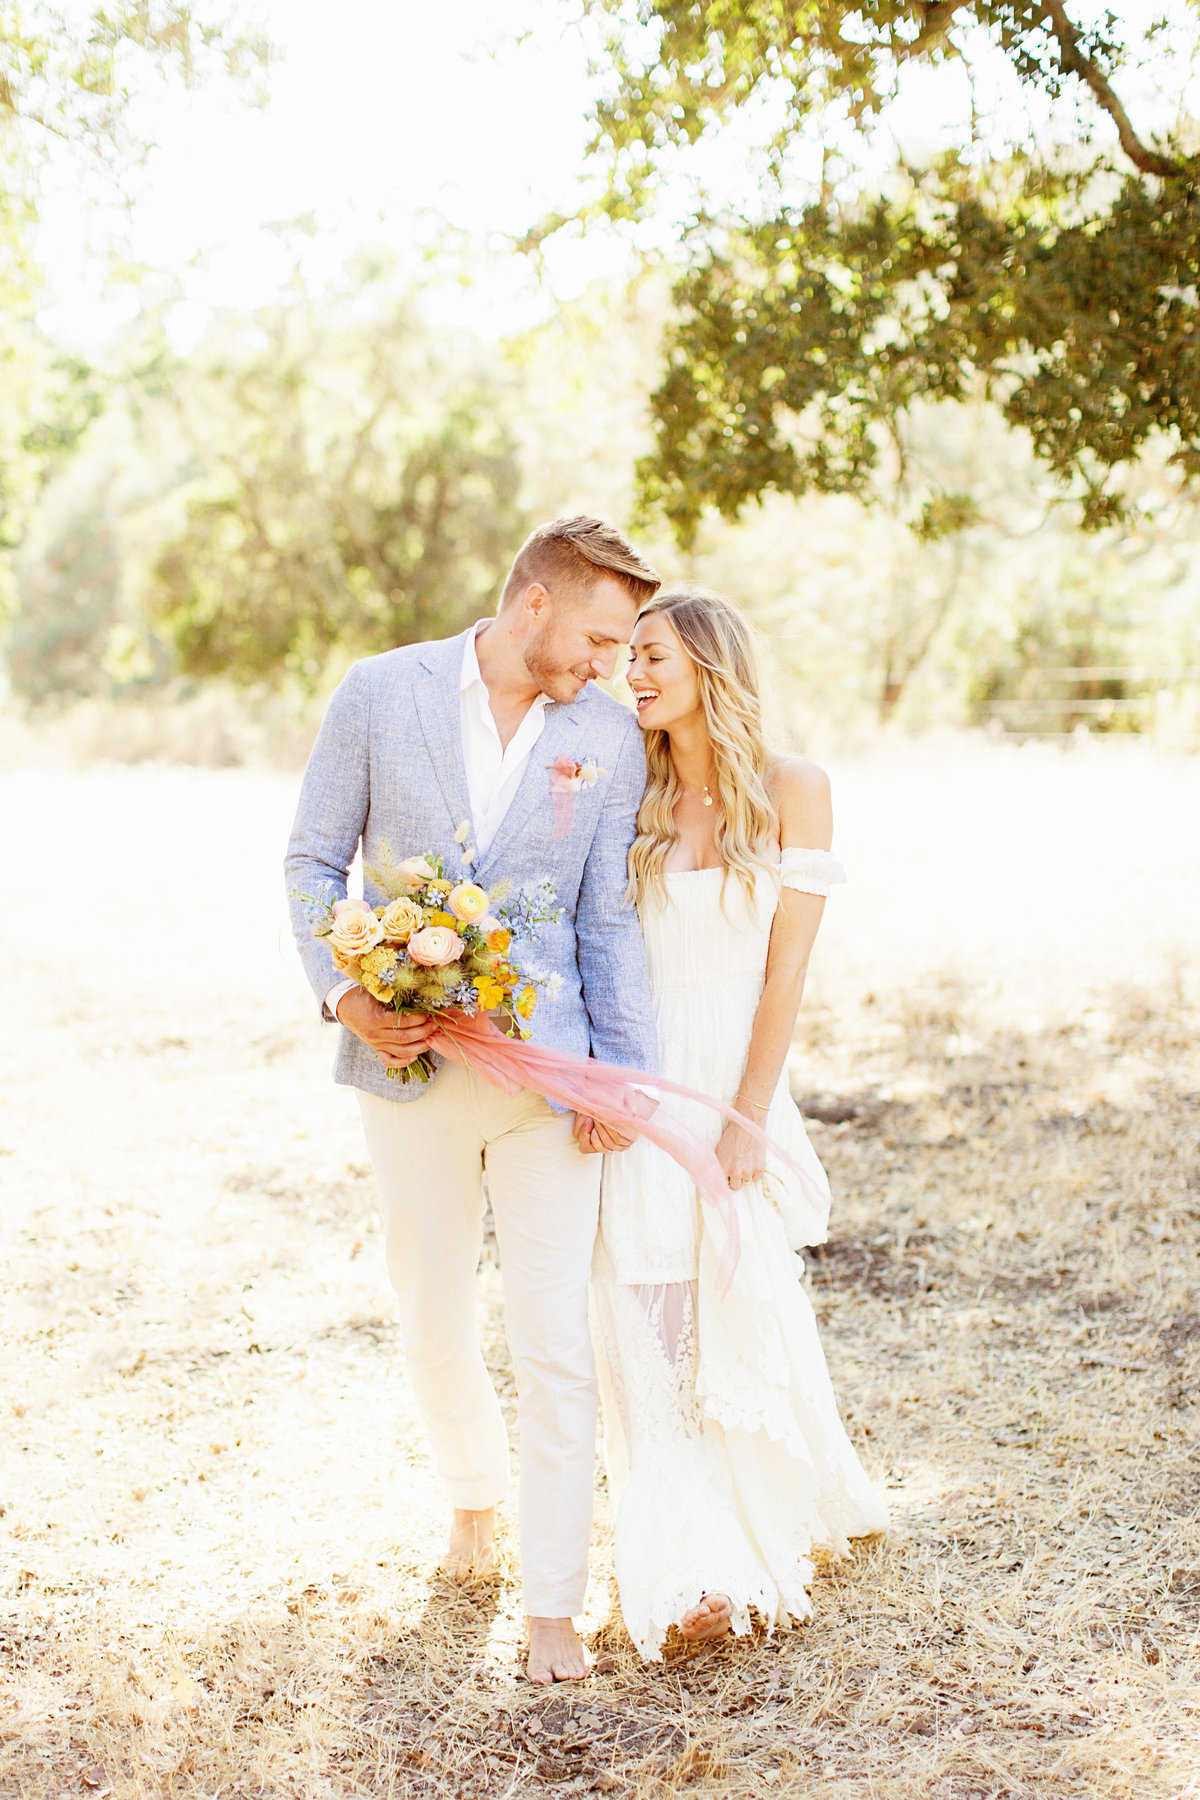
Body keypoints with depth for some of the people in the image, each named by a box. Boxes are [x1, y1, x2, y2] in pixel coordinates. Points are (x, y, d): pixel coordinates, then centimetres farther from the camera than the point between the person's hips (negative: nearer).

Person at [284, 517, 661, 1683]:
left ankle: (553, 1603, 10)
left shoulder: (610, 736, 0)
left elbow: (609, 918, 2)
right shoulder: (379, 695, -3)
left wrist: (625, 1070, -5)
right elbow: (313, 862, 2)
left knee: (555, 1345, -3)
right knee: (433, 1325, 15)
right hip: (410, 1067, 1)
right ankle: (474, 1492, 44)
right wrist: (342, 995, -12)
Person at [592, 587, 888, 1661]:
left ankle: (776, 1532, 28)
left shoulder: (792, 790, -3)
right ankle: (696, 1571, 7)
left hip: (738, 1077, -2)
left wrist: (748, 1117, -11)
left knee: (746, 1313, 3)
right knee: (648, 1323, -2)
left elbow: (786, 968, -7)